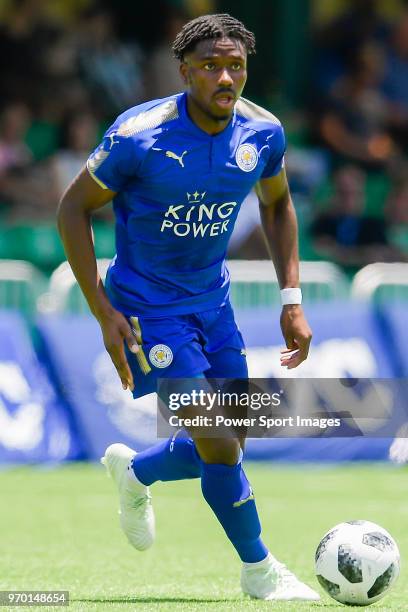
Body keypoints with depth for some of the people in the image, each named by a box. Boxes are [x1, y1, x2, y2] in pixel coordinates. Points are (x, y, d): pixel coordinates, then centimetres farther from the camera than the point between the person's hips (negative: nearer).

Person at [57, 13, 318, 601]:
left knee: (225, 449, 10)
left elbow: (277, 204, 12)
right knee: (221, 445, -13)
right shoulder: (140, 135, -24)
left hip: (213, 301, 6)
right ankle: (259, 569, 8)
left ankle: (134, 470, 40)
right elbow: (73, 208, -12)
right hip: (146, 307, -6)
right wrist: (103, 314, -16)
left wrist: (292, 299, 5)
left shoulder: (263, 133, -8)